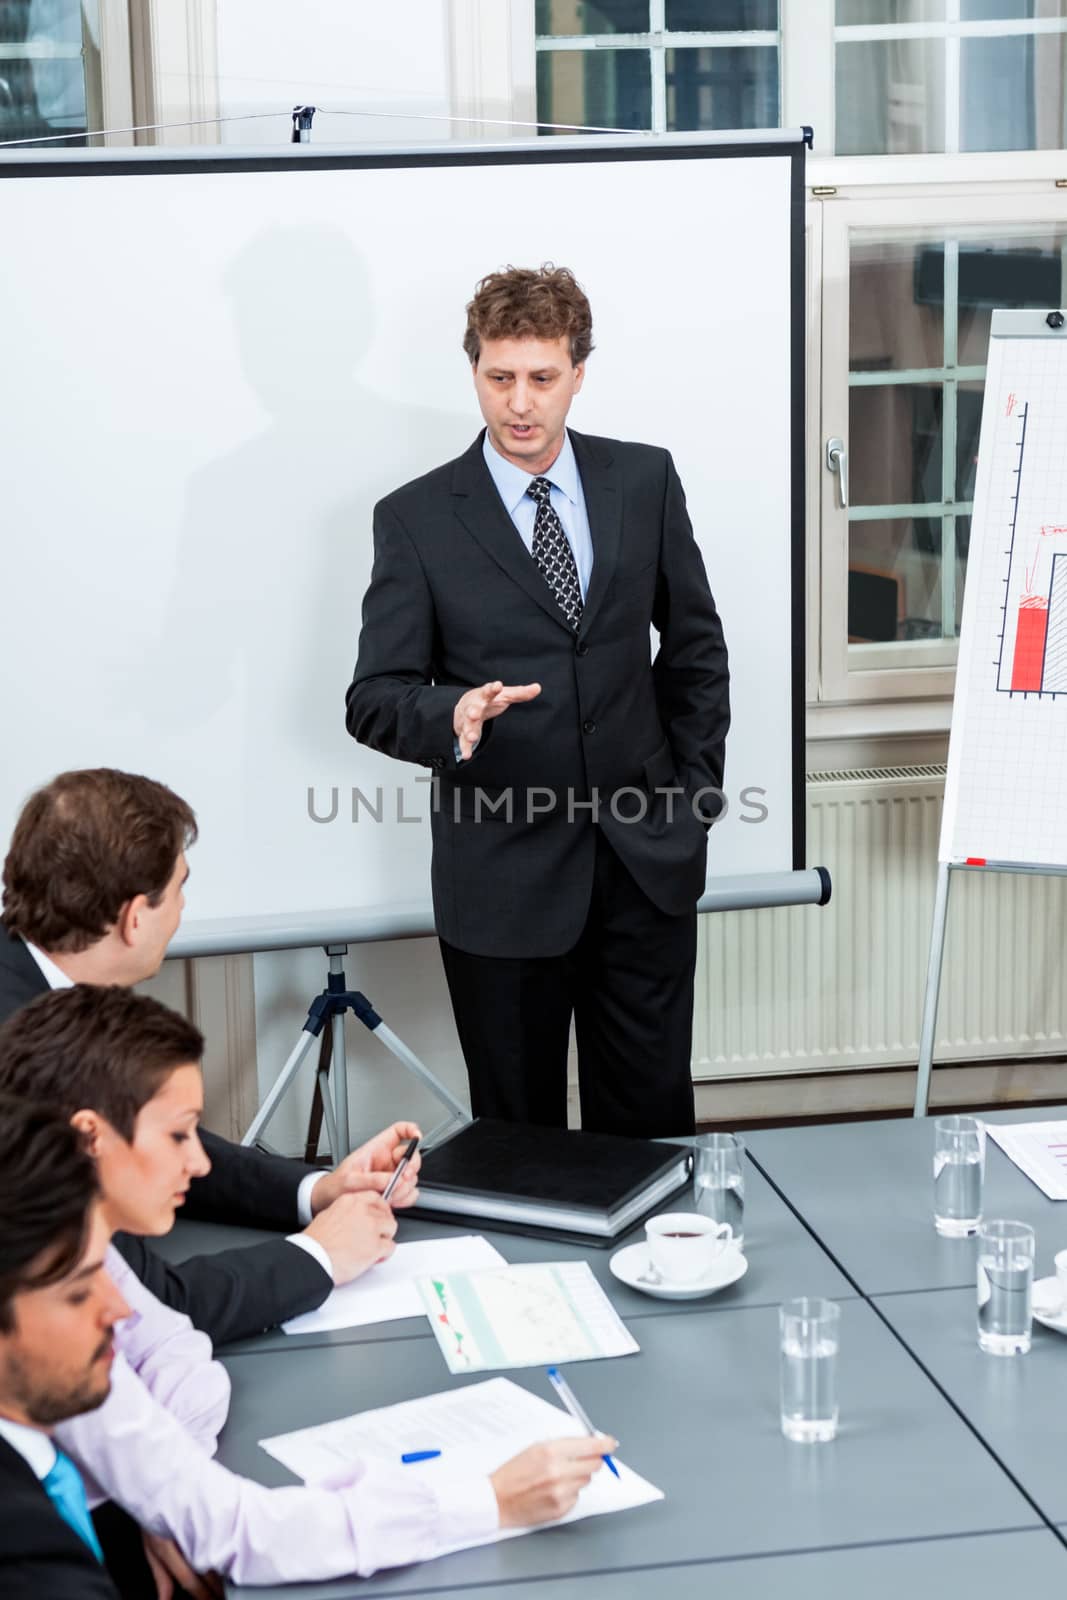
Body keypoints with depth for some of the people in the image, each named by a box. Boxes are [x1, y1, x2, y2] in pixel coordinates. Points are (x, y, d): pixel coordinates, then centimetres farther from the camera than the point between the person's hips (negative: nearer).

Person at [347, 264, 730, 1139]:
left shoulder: (644, 480, 3)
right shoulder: (416, 518, -4)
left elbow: (694, 647, 12)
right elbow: (375, 697, -6)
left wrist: (694, 797, 7)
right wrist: (453, 718, -27)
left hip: (647, 863, 2)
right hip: (503, 877, -2)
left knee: (652, 1117, 9)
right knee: (518, 1132, 7)